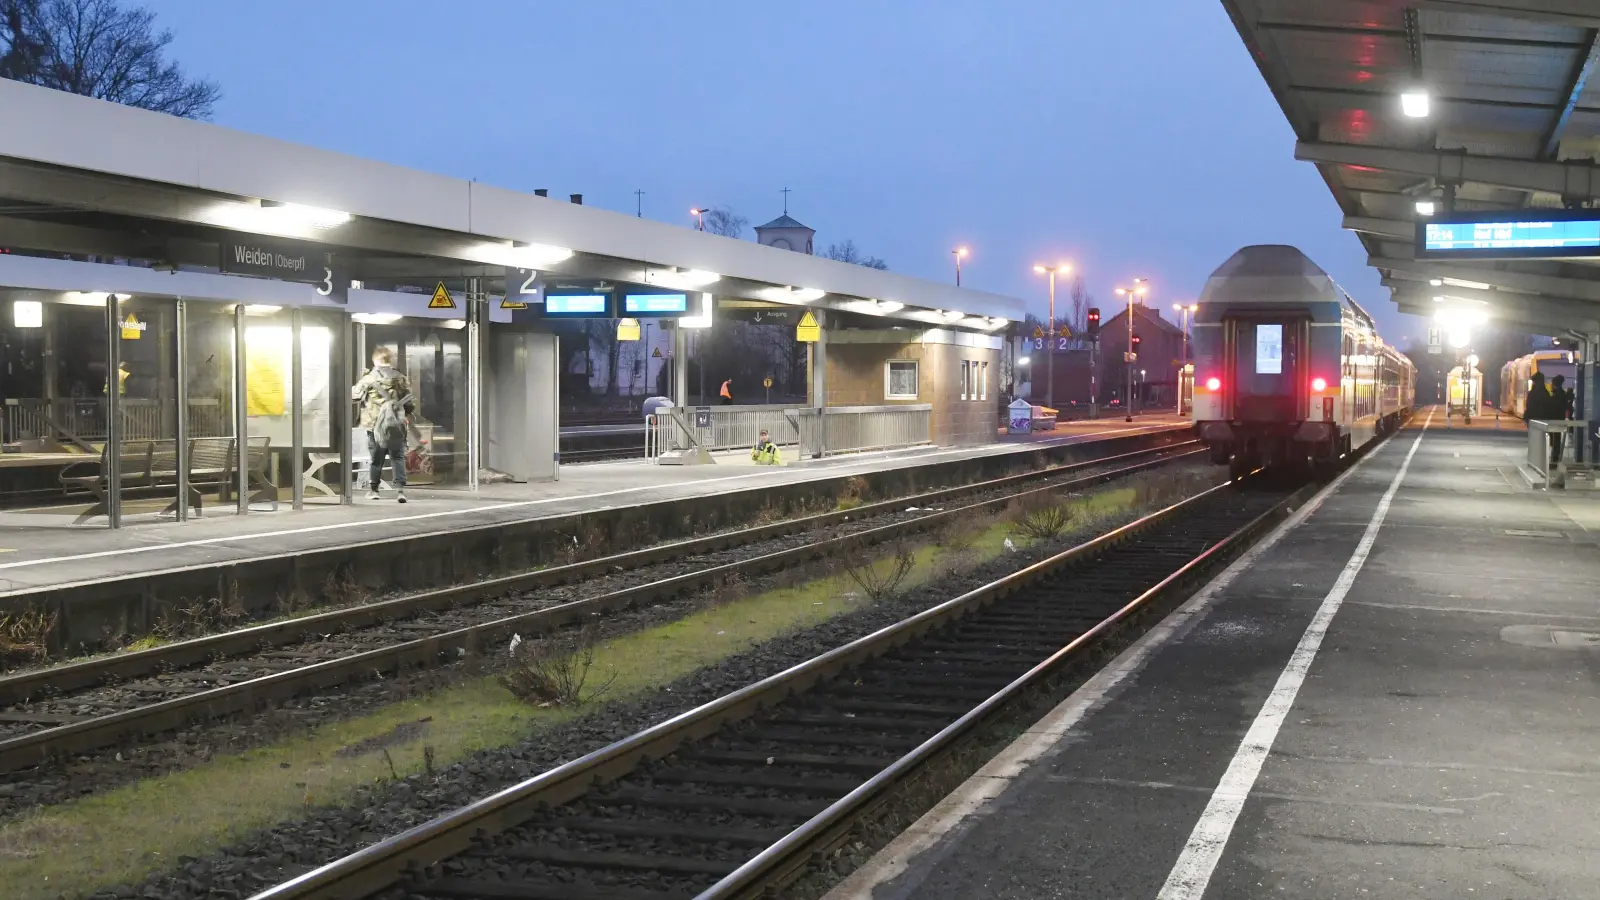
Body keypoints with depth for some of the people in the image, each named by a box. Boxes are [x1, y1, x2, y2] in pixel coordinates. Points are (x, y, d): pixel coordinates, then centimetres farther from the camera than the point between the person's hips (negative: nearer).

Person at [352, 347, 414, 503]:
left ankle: (372, 489, 20)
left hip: (375, 425, -1)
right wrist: (407, 418, 18)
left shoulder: (369, 378, -6)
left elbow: (354, 395, 5)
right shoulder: (401, 379, 2)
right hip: (397, 425, 1)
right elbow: (409, 403, 4)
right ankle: (400, 489, -8)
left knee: (376, 458, 11)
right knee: (398, 457, 4)